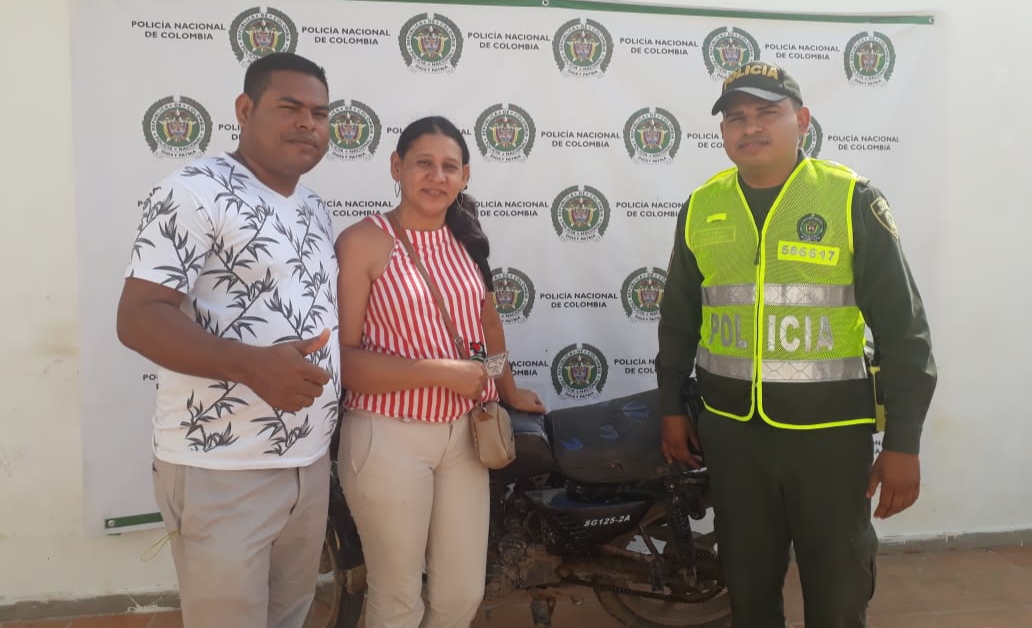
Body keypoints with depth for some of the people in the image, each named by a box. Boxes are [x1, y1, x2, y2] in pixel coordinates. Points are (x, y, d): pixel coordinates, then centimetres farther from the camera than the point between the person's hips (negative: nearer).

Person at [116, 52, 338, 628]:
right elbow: (138, 318, -19)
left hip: (312, 462, 8)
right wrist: (250, 365, -32)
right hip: (223, 471, -7)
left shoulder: (316, 210, 12)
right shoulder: (197, 192, -12)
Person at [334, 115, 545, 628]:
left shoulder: (465, 239, 8)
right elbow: (342, 356, -16)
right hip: (389, 437, -5)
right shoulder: (364, 241, -11)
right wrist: (439, 372, -19)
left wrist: (508, 390, 27)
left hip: (464, 432, 5)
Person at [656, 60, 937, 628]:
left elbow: (903, 329, -6)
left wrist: (903, 442, -7)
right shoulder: (700, 207, 3)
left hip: (830, 434, -2)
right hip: (730, 432, 3)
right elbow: (677, 319, 12)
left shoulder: (853, 202, -7)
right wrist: (671, 408, 12)